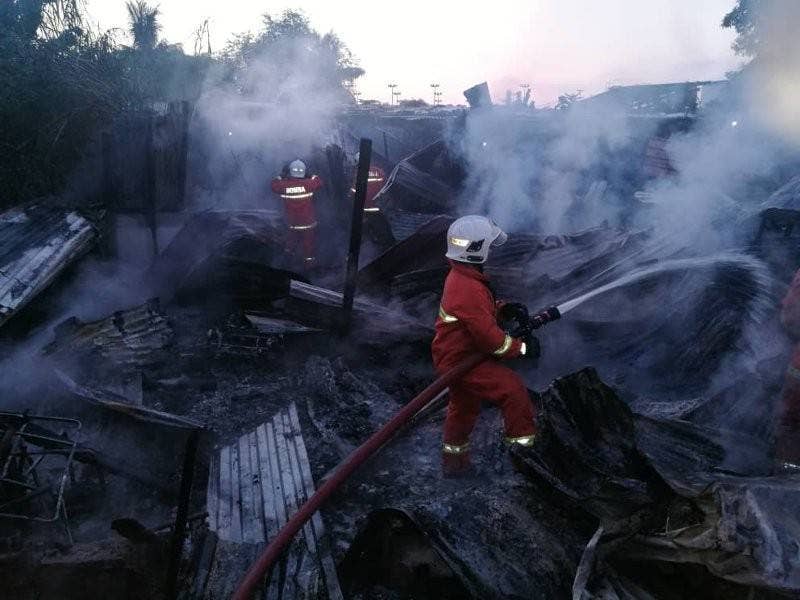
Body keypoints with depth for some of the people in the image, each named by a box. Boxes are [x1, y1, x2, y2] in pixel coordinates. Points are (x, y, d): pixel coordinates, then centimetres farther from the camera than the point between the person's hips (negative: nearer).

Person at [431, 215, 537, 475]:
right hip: (461, 361, -11)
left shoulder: (459, 276, 3)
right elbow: (488, 335, -29)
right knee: (512, 387, -14)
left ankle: (453, 459, 42)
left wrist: (502, 307, 0)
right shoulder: (469, 289, -30)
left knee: (464, 406, 25)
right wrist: (520, 347, -16)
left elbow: (480, 310, 18)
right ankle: (524, 441, -1)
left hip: (453, 357, 11)